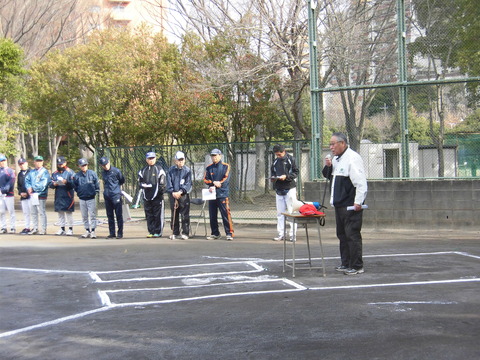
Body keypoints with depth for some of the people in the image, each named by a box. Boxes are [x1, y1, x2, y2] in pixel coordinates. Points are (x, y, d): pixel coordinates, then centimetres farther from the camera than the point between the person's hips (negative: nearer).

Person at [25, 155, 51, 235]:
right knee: (33, 212, 12)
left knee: (42, 212, -6)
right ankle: (35, 228, 20)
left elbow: (43, 183, -14)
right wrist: (29, 187, -10)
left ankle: (43, 229, -2)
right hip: (32, 195, 7)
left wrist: (33, 188, -13)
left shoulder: (45, 172, -4)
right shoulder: (31, 172, 17)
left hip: (41, 195, -7)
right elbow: (27, 180, 10)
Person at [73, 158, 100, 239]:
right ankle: (87, 231, 17)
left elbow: (97, 184, 4)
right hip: (82, 199, 3)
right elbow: (75, 186, 14)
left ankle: (93, 231, -2)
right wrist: (79, 193, 8)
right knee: (84, 216, 8)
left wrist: (96, 192, 2)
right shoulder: (77, 175, 1)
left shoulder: (92, 173, -3)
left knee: (92, 215, -5)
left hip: (91, 198, -3)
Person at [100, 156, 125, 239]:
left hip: (116, 195, -6)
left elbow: (122, 181, 8)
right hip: (107, 196, 6)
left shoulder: (116, 171, -5)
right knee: (109, 215, 8)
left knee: (119, 215, -4)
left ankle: (120, 233, 0)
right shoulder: (103, 173, 12)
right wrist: (106, 189, 15)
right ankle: (112, 233, 14)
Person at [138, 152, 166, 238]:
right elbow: (140, 182, 12)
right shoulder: (143, 170, 14)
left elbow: (163, 183, -1)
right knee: (149, 216, 7)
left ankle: (158, 232, 2)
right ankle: (151, 232, 13)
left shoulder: (159, 169, 2)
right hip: (147, 197, 4)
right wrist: (144, 185, -7)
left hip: (157, 196, -4)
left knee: (158, 215, -3)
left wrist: (160, 191, -11)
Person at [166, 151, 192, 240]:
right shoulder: (171, 170, 7)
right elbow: (169, 182, 4)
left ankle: (185, 233, 0)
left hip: (184, 195, -2)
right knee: (174, 215, 9)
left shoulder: (187, 170, 1)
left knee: (185, 215, -4)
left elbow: (188, 183, -4)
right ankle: (175, 232, 17)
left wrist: (180, 192, -15)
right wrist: (172, 192, -10)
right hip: (173, 195, 2)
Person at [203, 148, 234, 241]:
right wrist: (213, 182, -12)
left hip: (222, 194, -4)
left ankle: (229, 233, -7)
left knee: (226, 214, -10)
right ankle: (215, 233, 18)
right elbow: (205, 179, 7)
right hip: (212, 195, 4)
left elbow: (226, 179, -7)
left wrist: (215, 186, -14)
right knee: (212, 215, 8)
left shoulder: (225, 166, 3)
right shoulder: (209, 168, 15)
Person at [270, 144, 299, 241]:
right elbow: (273, 172, 22)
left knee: (292, 211, -2)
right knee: (280, 212, 6)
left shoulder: (291, 159, -3)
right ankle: (280, 234, 11)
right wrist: (273, 178, 0)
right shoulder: (275, 161, 12)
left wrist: (286, 176, -18)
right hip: (279, 189, 5)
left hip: (289, 189, -5)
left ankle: (293, 234, 2)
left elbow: (296, 172, -4)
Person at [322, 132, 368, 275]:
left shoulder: (352, 158, -14)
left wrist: (358, 202, -22)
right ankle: (346, 263, 25)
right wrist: (328, 167, 8)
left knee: (352, 235, -6)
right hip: (339, 204, 10)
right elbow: (329, 176, 29)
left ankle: (356, 266, 0)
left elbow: (361, 183, -20)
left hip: (351, 206, -10)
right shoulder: (336, 159, 16)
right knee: (342, 235, 15)